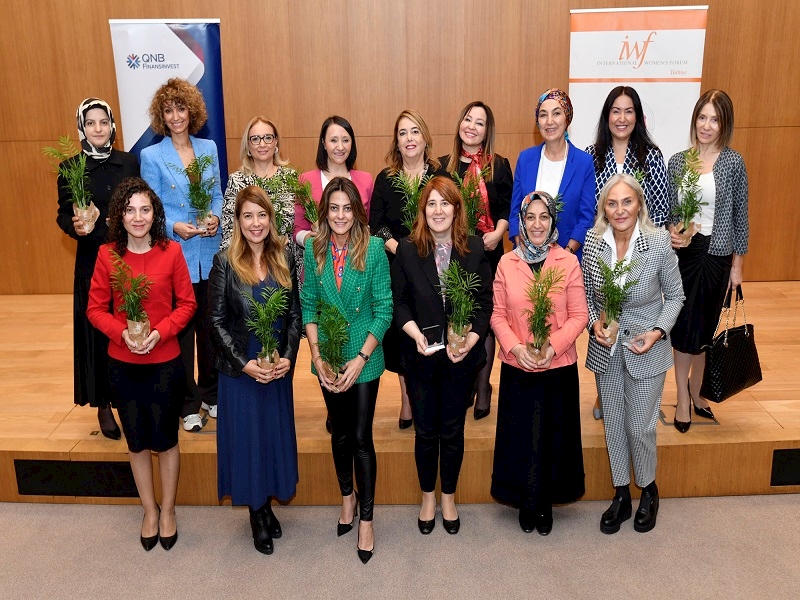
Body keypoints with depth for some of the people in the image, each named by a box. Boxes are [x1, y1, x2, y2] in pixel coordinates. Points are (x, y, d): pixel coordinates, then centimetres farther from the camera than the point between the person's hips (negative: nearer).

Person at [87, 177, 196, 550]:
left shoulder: (171, 251, -9)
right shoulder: (108, 254, -5)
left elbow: (187, 304, -4)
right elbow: (95, 309, -1)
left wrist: (159, 332, -18)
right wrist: (122, 333, -18)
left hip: (165, 362, -1)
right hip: (122, 363, 2)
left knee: (165, 440, 11)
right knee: (136, 441, 15)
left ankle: (168, 510, 32)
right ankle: (150, 511, 35)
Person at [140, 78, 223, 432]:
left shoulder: (209, 148, 8)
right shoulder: (152, 156, -2)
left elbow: (217, 194, 11)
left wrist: (216, 217, -9)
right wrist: (175, 227, -21)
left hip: (209, 253, 3)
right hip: (175, 255, -3)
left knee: (210, 326, 11)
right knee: (181, 329, 6)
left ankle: (211, 394, 30)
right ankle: (188, 404, 20)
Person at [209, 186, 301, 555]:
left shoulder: (284, 258, 0)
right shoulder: (225, 262, -8)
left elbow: (295, 314, 2)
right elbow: (216, 320, -8)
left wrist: (288, 357, -9)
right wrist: (244, 363, -15)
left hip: (279, 368, 3)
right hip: (240, 369, -3)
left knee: (276, 434, 12)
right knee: (247, 436, 7)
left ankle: (268, 506, 32)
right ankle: (258, 515, 25)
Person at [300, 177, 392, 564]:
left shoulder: (373, 248, -11)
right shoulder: (313, 249, -2)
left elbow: (384, 309, -10)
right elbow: (308, 306, 1)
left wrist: (360, 358, -15)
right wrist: (317, 357, -8)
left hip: (364, 359, -3)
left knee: (361, 438, 3)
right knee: (340, 433, 18)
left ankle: (366, 519, 19)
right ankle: (347, 497, 40)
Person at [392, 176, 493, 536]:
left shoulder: (474, 249, -3)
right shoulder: (407, 250, -4)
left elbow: (485, 303, -3)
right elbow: (399, 303, -2)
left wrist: (471, 340, -16)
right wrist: (415, 333, -19)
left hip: (461, 358, 0)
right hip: (420, 357, 0)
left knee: (453, 431, 13)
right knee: (426, 431, 13)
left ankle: (449, 497, 35)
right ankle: (428, 497, 35)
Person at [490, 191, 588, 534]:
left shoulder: (569, 262, -4)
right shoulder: (506, 263, 0)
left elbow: (579, 315, -5)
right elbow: (498, 315, 1)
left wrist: (553, 346, -18)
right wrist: (515, 347, -14)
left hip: (559, 367, -1)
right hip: (517, 368, 1)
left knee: (553, 438, 11)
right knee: (520, 438, 10)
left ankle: (546, 502, 31)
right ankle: (525, 503, 30)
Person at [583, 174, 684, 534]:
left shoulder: (659, 242, -15)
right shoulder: (593, 241, -7)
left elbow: (675, 296, -3)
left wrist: (658, 331, -17)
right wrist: (594, 323, -12)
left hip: (646, 349, -3)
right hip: (605, 348, 3)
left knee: (640, 427, 6)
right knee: (613, 424, 14)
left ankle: (648, 491, 35)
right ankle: (620, 496, 34)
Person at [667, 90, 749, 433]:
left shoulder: (733, 162, -4)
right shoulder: (677, 161, 2)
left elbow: (740, 215, 1)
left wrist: (737, 263, 2)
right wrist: (670, 231, -11)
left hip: (716, 254, -1)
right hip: (682, 252, 1)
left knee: (705, 327, 9)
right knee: (683, 326, 5)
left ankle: (695, 391, 28)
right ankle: (683, 399, 16)